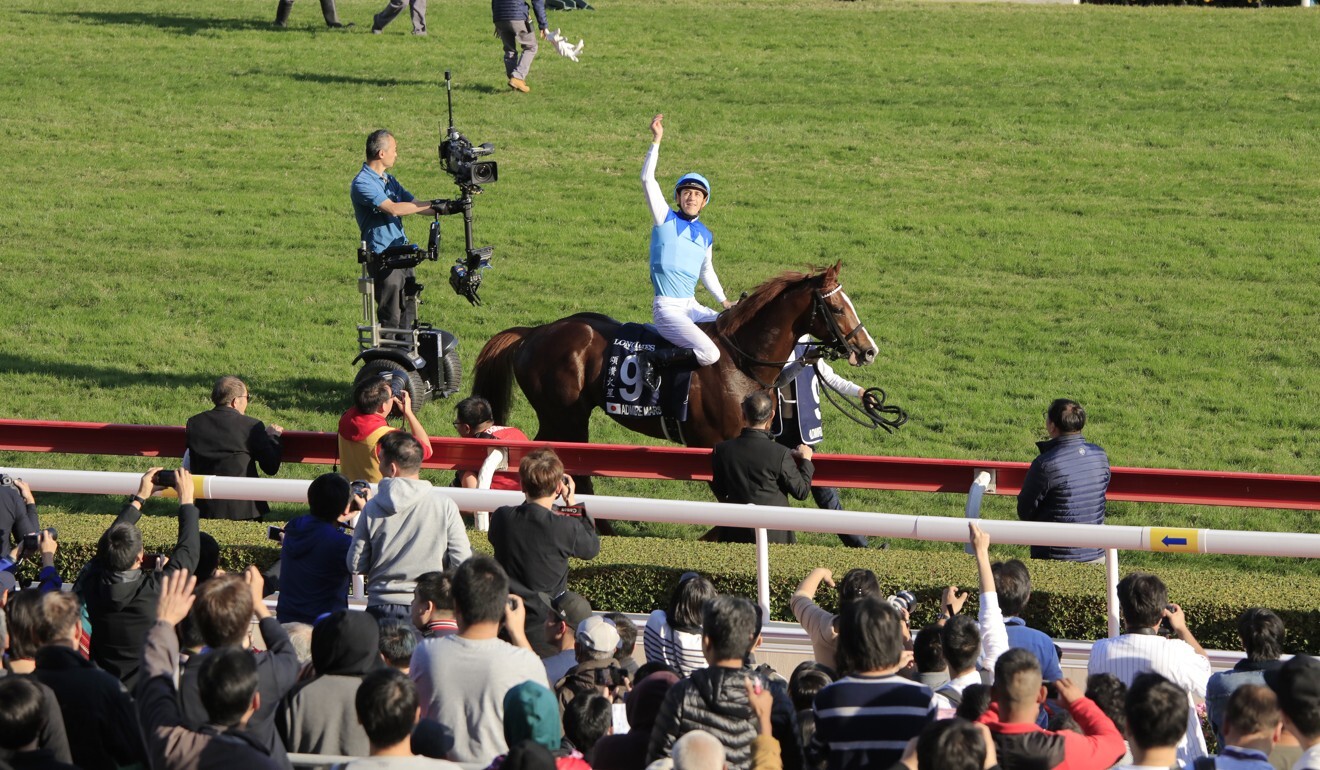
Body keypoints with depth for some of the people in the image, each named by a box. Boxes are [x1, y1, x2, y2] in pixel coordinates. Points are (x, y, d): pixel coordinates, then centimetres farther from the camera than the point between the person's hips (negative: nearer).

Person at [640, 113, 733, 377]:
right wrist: (656, 141, -15)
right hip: (667, 308, -7)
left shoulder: (705, 236, 15)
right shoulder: (665, 219, 0)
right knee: (709, 353, -26)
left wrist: (723, 300, 21)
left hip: (692, 307, 7)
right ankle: (652, 362, -11)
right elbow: (647, 180, -10)